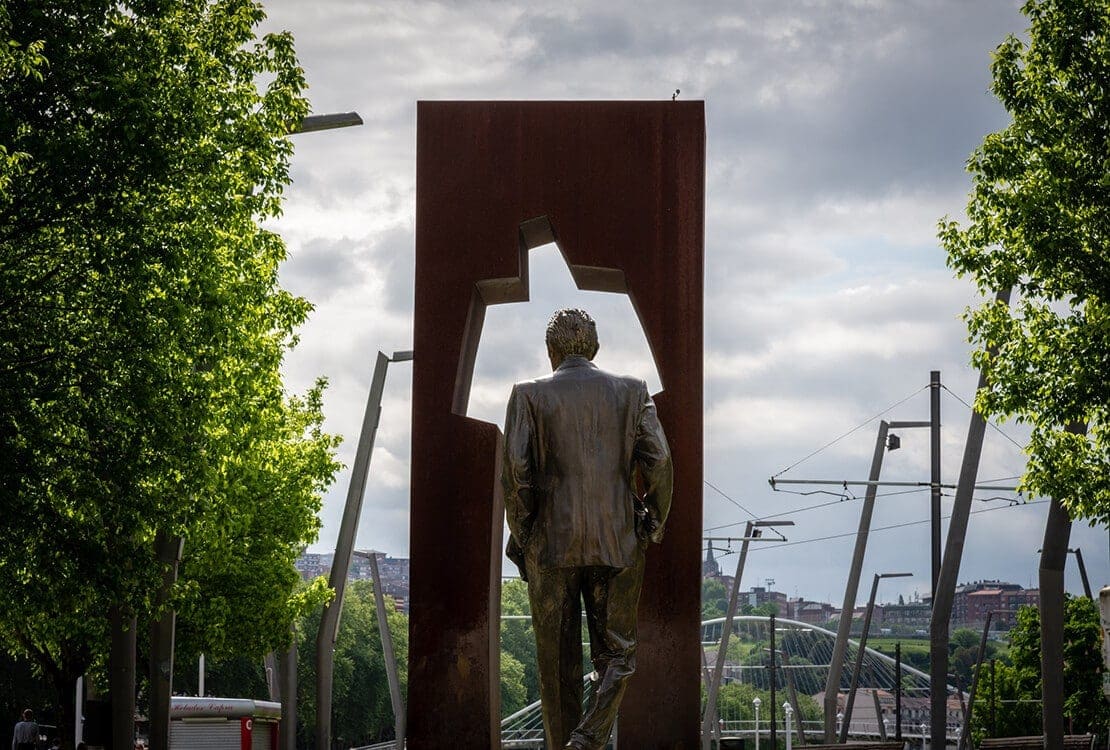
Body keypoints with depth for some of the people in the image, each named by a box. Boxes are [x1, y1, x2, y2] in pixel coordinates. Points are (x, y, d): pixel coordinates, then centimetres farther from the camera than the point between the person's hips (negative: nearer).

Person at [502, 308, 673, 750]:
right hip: (618, 546, 1)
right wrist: (654, 526, 7)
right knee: (616, 656, 7)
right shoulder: (631, 393, 5)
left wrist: (521, 536, 2)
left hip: (550, 544, 0)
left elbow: (515, 470, -8)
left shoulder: (530, 395, 2)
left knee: (558, 662, 8)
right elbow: (658, 461, -4)